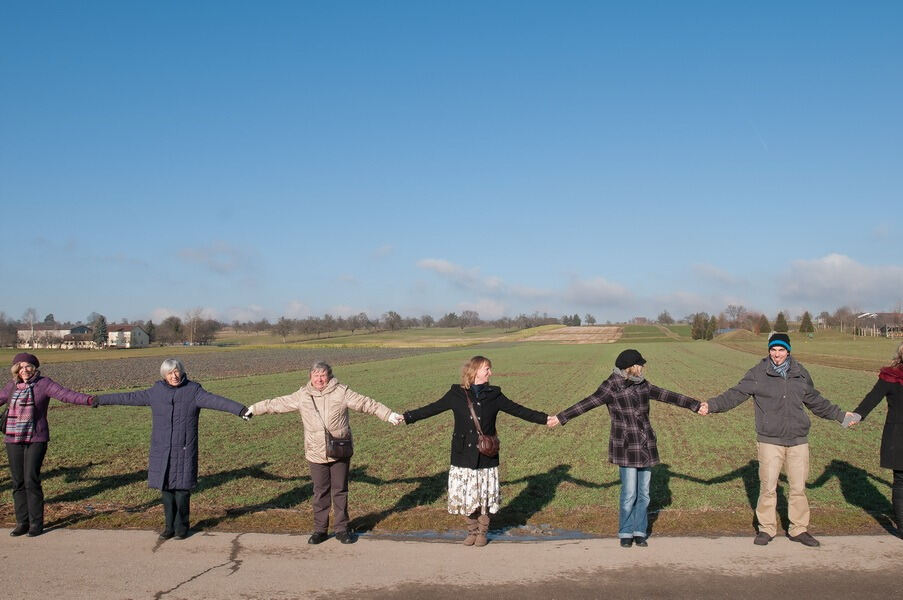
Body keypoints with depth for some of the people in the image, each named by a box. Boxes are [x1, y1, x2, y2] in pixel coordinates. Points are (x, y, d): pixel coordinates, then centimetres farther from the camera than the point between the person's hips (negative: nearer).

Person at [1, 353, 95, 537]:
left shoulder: (44, 383, -6)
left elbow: (65, 394, -20)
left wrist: (87, 400, -37)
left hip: (36, 439, -5)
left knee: (31, 480, -8)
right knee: (18, 482, 7)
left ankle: (36, 524, 3)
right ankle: (22, 523, 17)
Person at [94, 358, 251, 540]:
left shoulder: (193, 390, -5)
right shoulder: (156, 392, 6)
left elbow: (215, 400, -18)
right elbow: (130, 397, 15)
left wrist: (240, 409, -33)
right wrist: (102, 399, 21)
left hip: (184, 450, -3)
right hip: (162, 450, 3)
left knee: (182, 488, -1)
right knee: (166, 487, 6)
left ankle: (181, 527, 13)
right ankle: (170, 526, 19)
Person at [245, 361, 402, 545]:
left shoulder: (341, 392, -5)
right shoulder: (302, 396, 3)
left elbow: (366, 403, -5)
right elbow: (277, 404, 12)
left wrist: (389, 415, -9)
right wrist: (254, 409, 18)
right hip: (316, 454, 1)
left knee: (340, 490, 7)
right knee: (320, 492, 7)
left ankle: (341, 529, 17)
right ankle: (320, 529, 18)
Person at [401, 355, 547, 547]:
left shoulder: (494, 395, 4)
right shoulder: (456, 395, 0)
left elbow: (518, 410, 8)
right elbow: (431, 409, 4)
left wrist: (545, 419, 6)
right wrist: (406, 418, 1)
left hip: (486, 456, 1)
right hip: (463, 455, -1)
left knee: (485, 496, 6)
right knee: (465, 496, 4)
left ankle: (483, 532, 26)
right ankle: (472, 531, 25)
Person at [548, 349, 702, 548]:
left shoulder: (642, 385, 7)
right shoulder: (611, 386, -11)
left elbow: (667, 396, 14)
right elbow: (586, 404, -16)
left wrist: (696, 405, 17)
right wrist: (561, 418, -22)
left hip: (646, 445, 5)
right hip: (626, 447, -5)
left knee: (643, 492, 7)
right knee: (629, 493, -4)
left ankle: (639, 532, 19)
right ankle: (625, 533, 12)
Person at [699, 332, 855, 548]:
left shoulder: (800, 373, 9)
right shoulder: (758, 373, -3)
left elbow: (815, 400, 22)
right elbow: (736, 394, -5)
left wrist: (840, 415, 26)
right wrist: (712, 405, -17)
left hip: (798, 441, 3)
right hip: (770, 441, -3)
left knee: (799, 487, 8)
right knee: (768, 487, 0)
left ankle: (799, 529, 21)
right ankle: (766, 528, 14)